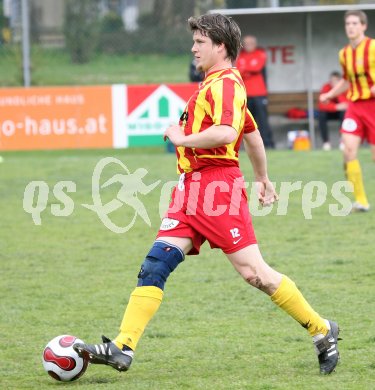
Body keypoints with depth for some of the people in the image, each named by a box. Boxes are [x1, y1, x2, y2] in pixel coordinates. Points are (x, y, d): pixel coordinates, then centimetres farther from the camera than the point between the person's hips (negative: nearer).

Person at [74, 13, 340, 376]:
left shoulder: (225, 83, -11)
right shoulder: (213, 84, 22)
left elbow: (226, 132, -28)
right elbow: (253, 134, 32)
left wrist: (183, 138, -16)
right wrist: (262, 178, 41)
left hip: (217, 184, -10)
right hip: (191, 185, 10)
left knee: (253, 271, -8)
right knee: (156, 262, -2)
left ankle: (322, 331, 6)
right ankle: (123, 348, -8)